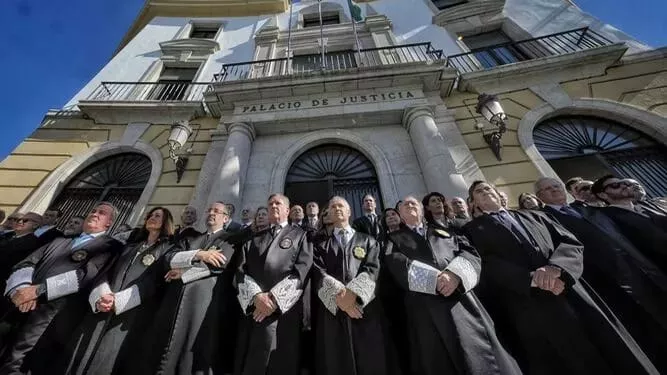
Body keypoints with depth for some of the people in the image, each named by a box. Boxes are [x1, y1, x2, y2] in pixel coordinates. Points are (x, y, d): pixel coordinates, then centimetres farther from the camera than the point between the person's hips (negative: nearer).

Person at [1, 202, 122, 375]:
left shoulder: (110, 246, -3)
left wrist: (38, 289, -13)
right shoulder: (59, 241, 19)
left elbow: (88, 274, -14)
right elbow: (26, 263, 11)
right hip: (16, 312, 5)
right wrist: (21, 288, -7)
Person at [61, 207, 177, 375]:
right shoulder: (129, 247, 21)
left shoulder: (168, 249, 2)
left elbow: (153, 281, -9)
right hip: (101, 311, 5)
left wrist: (118, 300, -14)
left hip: (131, 314, -5)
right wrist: (100, 298, -7)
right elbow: (107, 273, 11)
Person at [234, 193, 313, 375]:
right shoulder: (254, 238, 16)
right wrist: (256, 295, -13)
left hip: (284, 310, -3)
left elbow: (303, 269, -7)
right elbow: (241, 270, 5)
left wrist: (275, 298, -15)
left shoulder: (300, 235, 5)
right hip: (252, 309, 3)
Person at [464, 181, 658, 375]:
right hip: (530, 305, -4)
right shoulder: (473, 229, 3)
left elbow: (571, 242, 8)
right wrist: (532, 278, -19)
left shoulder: (533, 215, 19)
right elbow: (486, 264, -9)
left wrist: (556, 266, -12)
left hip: (572, 294, 4)